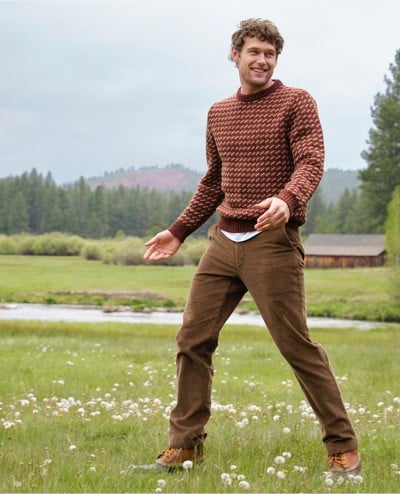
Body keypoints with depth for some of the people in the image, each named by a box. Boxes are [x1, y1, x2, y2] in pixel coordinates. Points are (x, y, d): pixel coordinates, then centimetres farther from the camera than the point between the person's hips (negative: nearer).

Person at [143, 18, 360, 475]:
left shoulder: (296, 102, -1)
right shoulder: (217, 114, 17)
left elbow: (311, 162, -13)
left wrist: (287, 200, -33)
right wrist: (178, 231, 22)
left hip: (272, 242, -6)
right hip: (223, 240, 6)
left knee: (296, 344, -6)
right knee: (193, 338, 3)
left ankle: (342, 446, 4)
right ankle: (184, 444, 14)